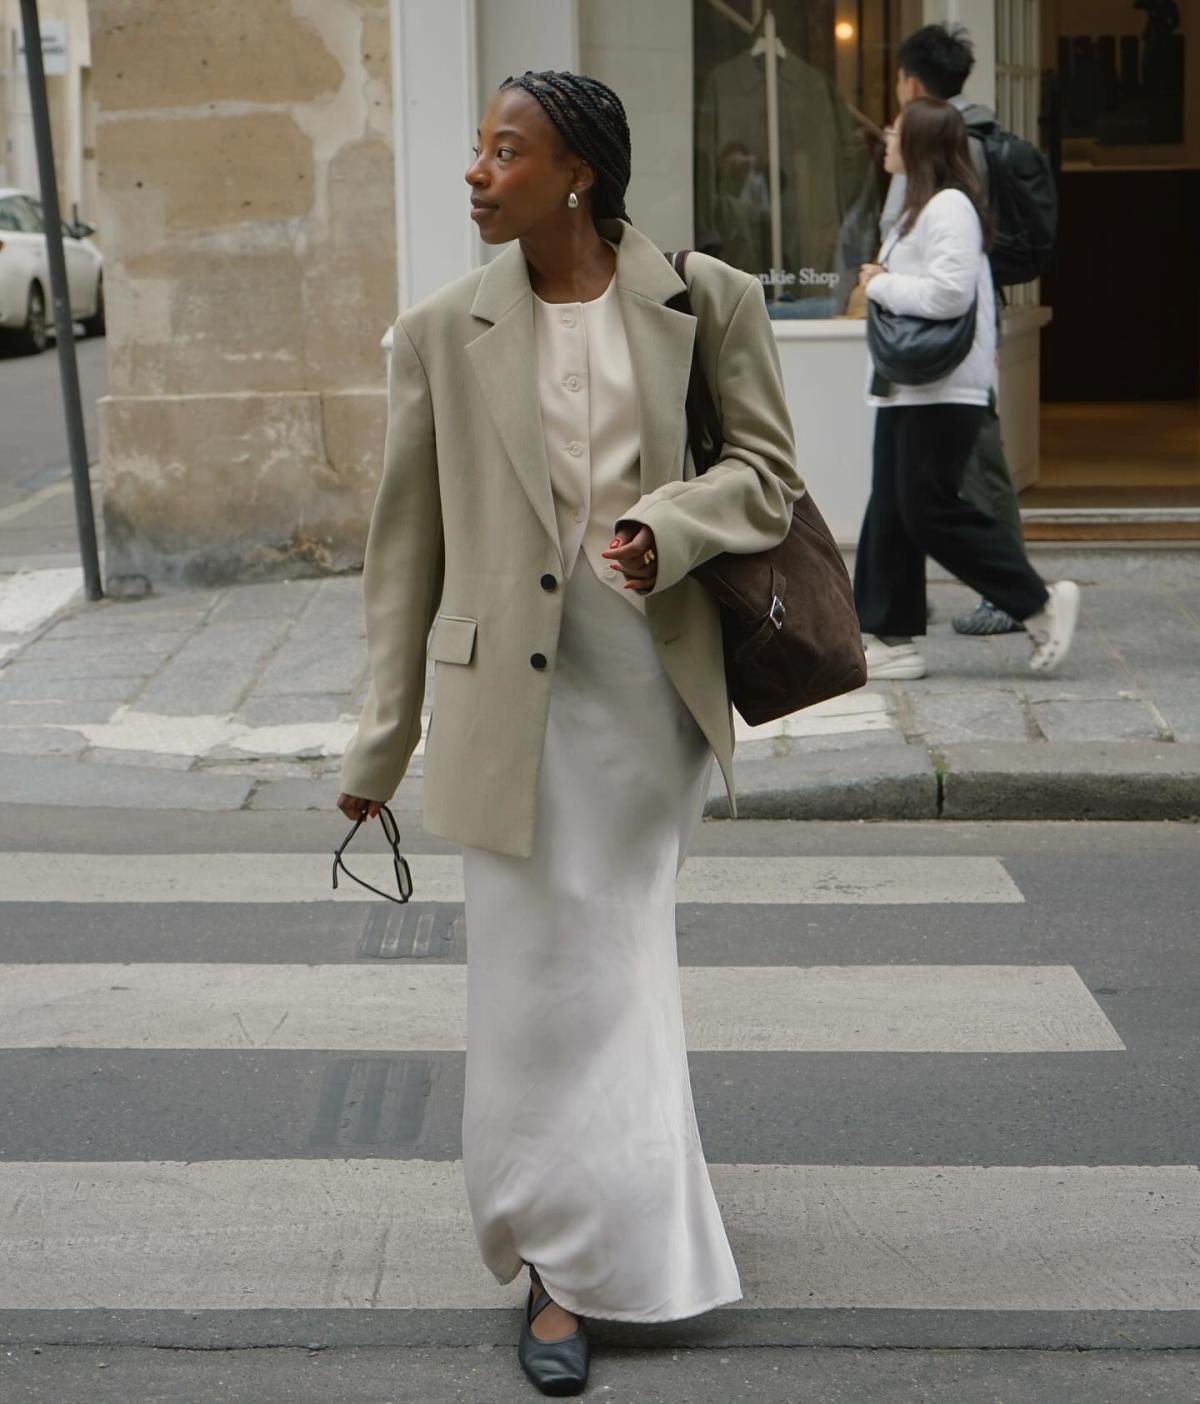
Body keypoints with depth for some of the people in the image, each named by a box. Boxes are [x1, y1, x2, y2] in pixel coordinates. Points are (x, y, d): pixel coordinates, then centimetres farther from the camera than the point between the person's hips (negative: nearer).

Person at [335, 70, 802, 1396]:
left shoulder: (707, 300, -2)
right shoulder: (444, 330, -1)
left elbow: (765, 471, 4)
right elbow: (406, 540, 3)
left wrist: (668, 523, -18)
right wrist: (381, 739, 3)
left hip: (654, 687, 1)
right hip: (514, 693, -1)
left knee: (623, 962, 17)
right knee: (539, 973, 2)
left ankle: (612, 1228, 39)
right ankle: (569, 1261, 16)